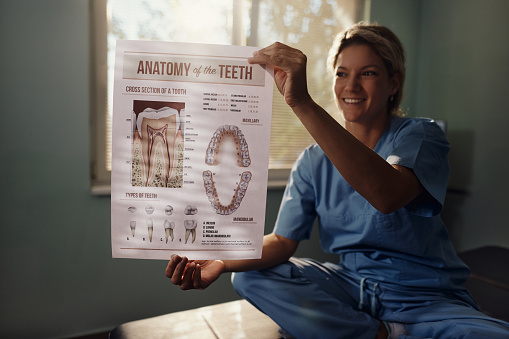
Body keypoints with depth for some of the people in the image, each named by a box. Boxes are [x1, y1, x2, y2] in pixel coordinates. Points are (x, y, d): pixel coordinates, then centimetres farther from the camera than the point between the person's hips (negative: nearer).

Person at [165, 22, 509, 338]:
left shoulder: (421, 136, -11)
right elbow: (283, 240, -4)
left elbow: (386, 195, -35)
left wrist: (302, 103, -43)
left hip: (427, 298, -3)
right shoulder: (315, 160, -1)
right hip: (351, 286, 4)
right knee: (250, 276, -10)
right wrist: (222, 262, -24)